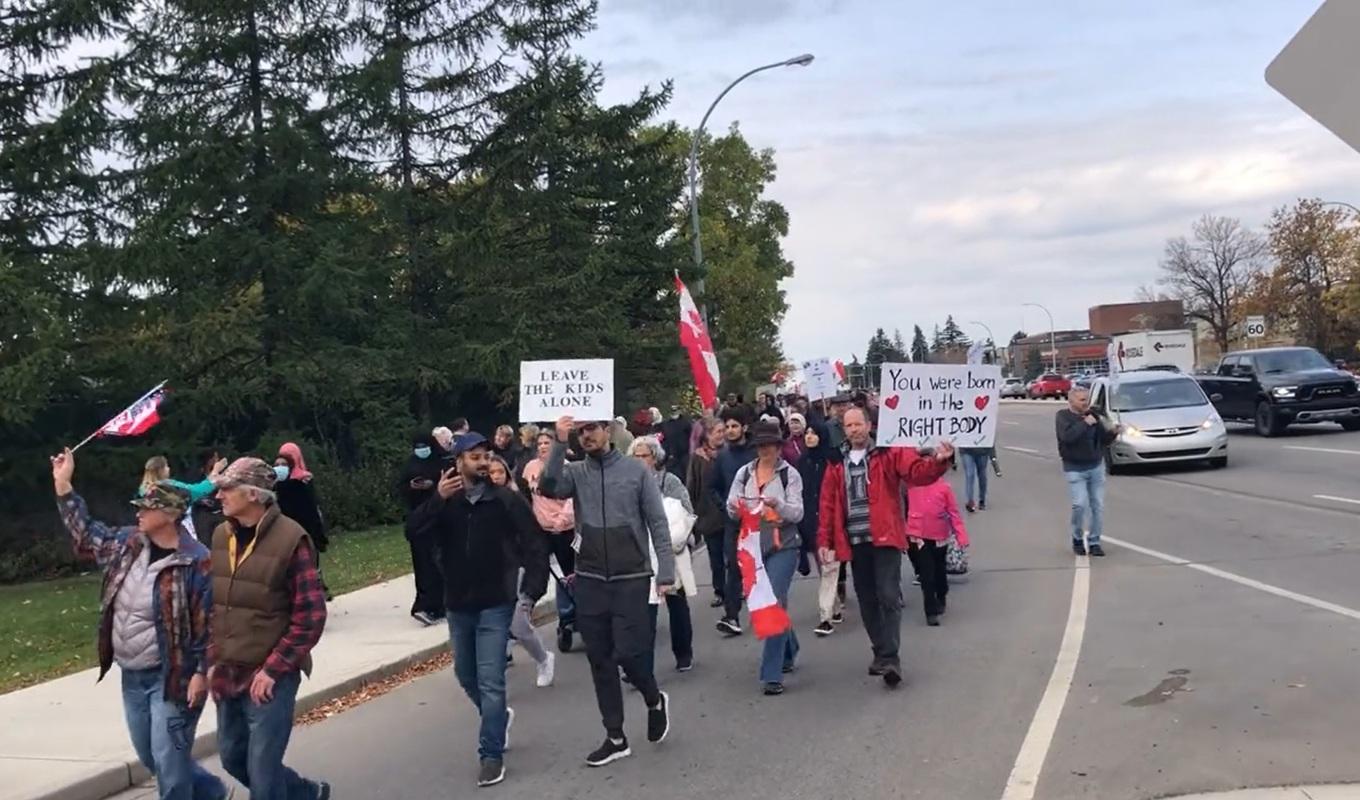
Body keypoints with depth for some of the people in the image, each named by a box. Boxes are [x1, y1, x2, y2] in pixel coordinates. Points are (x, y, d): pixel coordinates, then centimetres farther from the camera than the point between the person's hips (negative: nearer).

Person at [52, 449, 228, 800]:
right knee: (149, 756, 19)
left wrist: (202, 673, -18)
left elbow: (208, 622, -17)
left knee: (169, 761, -3)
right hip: (132, 676, 8)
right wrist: (63, 484, 13)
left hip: (172, 676, -8)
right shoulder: (127, 543, 2)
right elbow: (86, 534, 18)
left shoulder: (196, 561, -19)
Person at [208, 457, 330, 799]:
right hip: (227, 675, 7)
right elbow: (212, 604, 15)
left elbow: (310, 617, -14)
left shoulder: (290, 539, -14)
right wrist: (214, 661, 8)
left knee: (262, 771, -2)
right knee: (233, 759, 18)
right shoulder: (221, 536, 5)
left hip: (269, 678, -7)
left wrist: (272, 670, -15)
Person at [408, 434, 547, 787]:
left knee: (490, 681, -5)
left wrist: (532, 589, -17)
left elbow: (534, 545, -9)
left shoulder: (506, 500, -9)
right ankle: (499, 717, 45)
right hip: (458, 606, 4)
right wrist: (437, 500, -29)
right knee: (466, 676, 19)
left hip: (495, 605, -4)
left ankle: (492, 754, 6)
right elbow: (416, 532, -15)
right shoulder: (445, 501, 0)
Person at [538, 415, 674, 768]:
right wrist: (559, 444, -23)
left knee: (627, 652, -8)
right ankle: (616, 738, 21)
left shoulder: (635, 469, -2)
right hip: (590, 580, 3)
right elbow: (548, 489, -17)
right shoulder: (575, 472, 4)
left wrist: (666, 573, -7)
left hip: (631, 578, -3)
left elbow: (658, 523, -2)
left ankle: (655, 700, 24)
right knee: (600, 660, 8)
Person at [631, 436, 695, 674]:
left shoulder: (670, 481, -5)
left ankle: (684, 655, 34)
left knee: (677, 606, 15)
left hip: (670, 551, -1)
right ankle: (644, 669, -4)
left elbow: (687, 514, -5)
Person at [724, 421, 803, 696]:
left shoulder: (789, 474, -5)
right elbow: (731, 509, 5)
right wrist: (736, 507, -18)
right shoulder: (744, 473, 6)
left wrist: (778, 504, -28)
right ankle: (789, 652, 40)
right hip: (753, 546, 4)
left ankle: (772, 674, -8)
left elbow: (797, 514, -9)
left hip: (782, 546, -4)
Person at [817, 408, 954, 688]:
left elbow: (917, 471, -15)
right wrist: (824, 540, 5)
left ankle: (890, 658, -6)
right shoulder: (837, 464, 10)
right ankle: (881, 653, 25)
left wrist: (938, 461, -35)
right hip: (855, 542, 4)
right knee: (867, 601, 12)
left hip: (884, 538, -4)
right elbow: (828, 504, 10)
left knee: (889, 597, -10)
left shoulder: (889, 453, 0)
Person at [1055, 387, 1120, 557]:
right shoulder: (1063, 417, -5)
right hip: (1074, 469, -4)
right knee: (1080, 505, -14)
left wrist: (1113, 432, -10)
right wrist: (1084, 423, -21)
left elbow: (1104, 440, 9)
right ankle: (1077, 538, 8)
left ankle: (1094, 541, 13)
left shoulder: (1094, 414, 6)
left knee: (1098, 505, 1)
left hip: (1096, 466, 4)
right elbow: (1067, 436, -24)